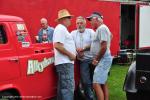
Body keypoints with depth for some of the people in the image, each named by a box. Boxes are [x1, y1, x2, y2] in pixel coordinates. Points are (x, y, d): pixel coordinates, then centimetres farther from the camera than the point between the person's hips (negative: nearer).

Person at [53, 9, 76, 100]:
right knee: (68, 87, -12)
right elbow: (57, 46, -24)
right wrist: (70, 55, -17)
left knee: (63, 87, 14)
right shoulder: (60, 29, -13)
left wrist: (75, 50, 14)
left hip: (66, 62, 11)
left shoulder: (62, 29, 20)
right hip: (65, 63, -11)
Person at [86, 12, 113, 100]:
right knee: (103, 84, 14)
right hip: (103, 60, 11)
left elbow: (104, 47, -23)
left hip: (103, 60, -11)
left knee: (96, 84, -14)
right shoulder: (101, 28, 15)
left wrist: (96, 59, -13)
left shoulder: (102, 28, -15)